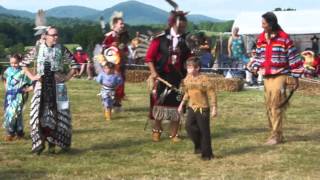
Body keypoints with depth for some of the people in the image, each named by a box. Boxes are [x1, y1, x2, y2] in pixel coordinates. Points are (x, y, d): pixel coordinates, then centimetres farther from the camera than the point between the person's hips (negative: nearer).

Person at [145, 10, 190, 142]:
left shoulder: (186, 40, 1)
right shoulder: (160, 39, -6)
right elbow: (149, 57, -4)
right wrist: (153, 72, -12)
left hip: (178, 78, 2)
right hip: (161, 77, -2)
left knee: (176, 105, 4)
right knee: (159, 103, 7)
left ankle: (174, 134, 15)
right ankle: (157, 130, 25)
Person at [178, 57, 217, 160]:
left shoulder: (204, 79, -15)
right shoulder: (187, 79, 4)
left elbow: (212, 94, -13)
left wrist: (214, 109, -15)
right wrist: (182, 104, 17)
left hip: (203, 108, -6)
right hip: (192, 107, 6)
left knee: (204, 131, -1)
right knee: (189, 126, -7)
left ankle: (207, 153, 9)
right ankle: (199, 145, 15)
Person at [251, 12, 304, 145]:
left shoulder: (284, 38, -10)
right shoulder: (261, 38, 9)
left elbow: (293, 58, -6)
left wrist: (296, 77, -6)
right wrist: (255, 67, 1)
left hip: (279, 75, -7)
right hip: (266, 77, 7)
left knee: (277, 107, -9)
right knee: (269, 107, 9)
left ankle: (276, 136, -3)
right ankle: (277, 134, 19)